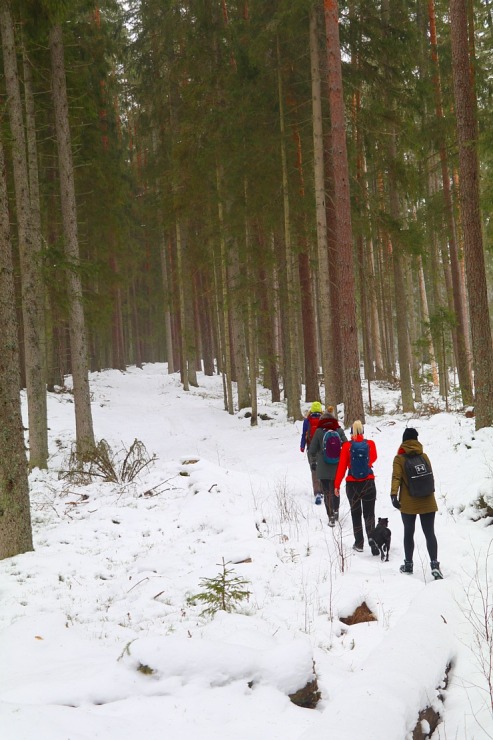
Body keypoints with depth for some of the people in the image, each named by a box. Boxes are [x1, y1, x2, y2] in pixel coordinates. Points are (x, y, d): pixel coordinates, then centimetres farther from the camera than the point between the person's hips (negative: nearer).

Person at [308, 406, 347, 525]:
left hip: (323, 468, -2)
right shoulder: (339, 431, -2)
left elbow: (312, 450, -3)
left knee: (327, 492, 4)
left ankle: (331, 517, 1)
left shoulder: (319, 432, -7)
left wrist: (313, 462, 12)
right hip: (337, 466, 2)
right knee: (335, 490, 23)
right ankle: (336, 511, 29)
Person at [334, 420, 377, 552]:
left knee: (356, 514, 11)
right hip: (368, 483, 0)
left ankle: (359, 544, 12)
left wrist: (337, 484, -3)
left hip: (352, 485, 0)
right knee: (369, 514, 7)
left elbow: (341, 466, -9)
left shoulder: (347, 446, -11)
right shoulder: (370, 444, -7)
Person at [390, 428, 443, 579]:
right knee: (429, 533, 1)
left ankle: (408, 564, 19)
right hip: (427, 502, 2)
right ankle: (434, 564, -13)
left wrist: (394, 495, -22)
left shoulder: (399, 458, -4)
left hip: (408, 503, -2)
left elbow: (396, 477, -16)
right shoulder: (424, 456, 6)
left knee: (409, 533, 13)